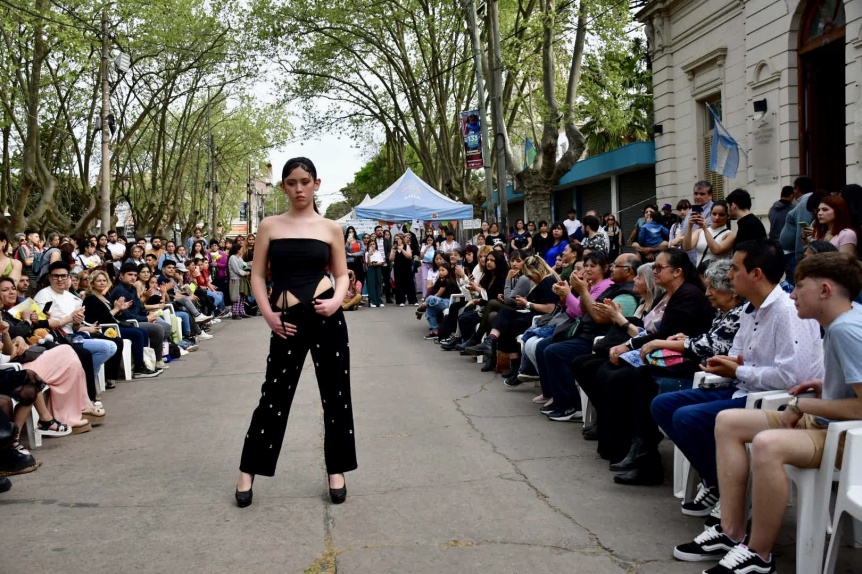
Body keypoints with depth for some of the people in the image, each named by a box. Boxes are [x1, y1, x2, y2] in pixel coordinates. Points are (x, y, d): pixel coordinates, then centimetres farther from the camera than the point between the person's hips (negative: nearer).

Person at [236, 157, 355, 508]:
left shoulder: (330, 228, 6)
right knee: (274, 396, 2)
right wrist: (267, 314, -6)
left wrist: (337, 300, -11)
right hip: (288, 320, -1)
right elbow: (257, 275, 6)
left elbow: (342, 274, 9)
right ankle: (248, 471, 17)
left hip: (326, 316, 1)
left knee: (335, 394, 6)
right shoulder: (270, 226, 5)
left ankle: (336, 470, 21)